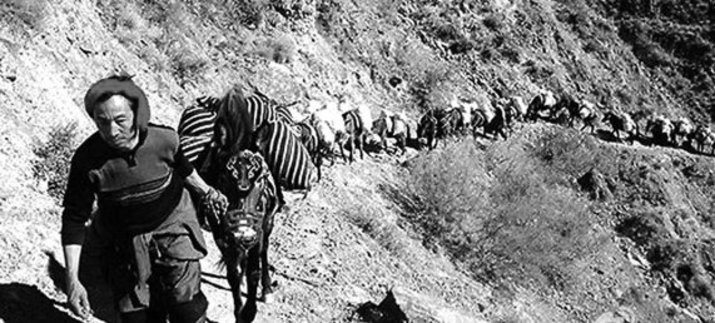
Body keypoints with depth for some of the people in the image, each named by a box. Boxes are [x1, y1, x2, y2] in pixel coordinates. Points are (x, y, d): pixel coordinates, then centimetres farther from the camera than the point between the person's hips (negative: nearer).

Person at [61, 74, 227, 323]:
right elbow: (74, 218, -16)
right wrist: (73, 280, -21)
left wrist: (206, 191, 20)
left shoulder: (164, 139, -22)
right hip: (123, 244, 0)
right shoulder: (87, 159, -24)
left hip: (172, 227, 0)